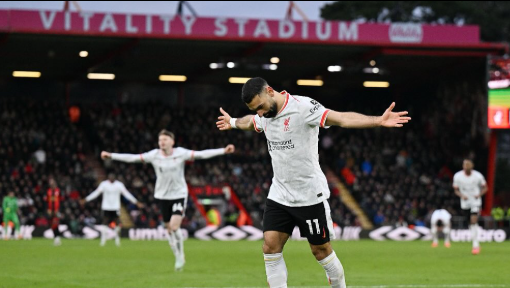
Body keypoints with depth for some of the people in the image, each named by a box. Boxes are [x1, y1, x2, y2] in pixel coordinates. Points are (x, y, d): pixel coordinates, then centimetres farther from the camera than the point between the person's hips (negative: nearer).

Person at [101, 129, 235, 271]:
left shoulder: (181, 153, -11)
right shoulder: (154, 155, -4)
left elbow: (202, 154, -16)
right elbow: (132, 158, -1)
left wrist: (223, 151, -26)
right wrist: (111, 156, -4)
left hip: (179, 194, -3)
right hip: (163, 195, 3)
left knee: (174, 226, -18)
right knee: (169, 228, 7)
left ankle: (180, 256, 1)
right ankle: (179, 259, 23)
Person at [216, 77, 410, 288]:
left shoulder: (303, 107, -19)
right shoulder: (264, 114, 4)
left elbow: (341, 119, -32)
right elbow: (250, 122, 31)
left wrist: (379, 121, -46)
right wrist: (233, 122, 52)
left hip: (310, 195, -6)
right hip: (279, 196, 6)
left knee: (321, 250, 3)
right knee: (270, 247, -6)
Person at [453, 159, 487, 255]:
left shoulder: (478, 176, -10)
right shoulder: (457, 176, -6)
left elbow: (485, 188, 3)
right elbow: (456, 190, 4)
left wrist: (479, 194, -17)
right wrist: (462, 195, -17)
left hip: (476, 202, -3)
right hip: (465, 203, 3)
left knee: (473, 221, -18)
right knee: (471, 224, 11)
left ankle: (475, 245, -18)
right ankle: (477, 243, 29)